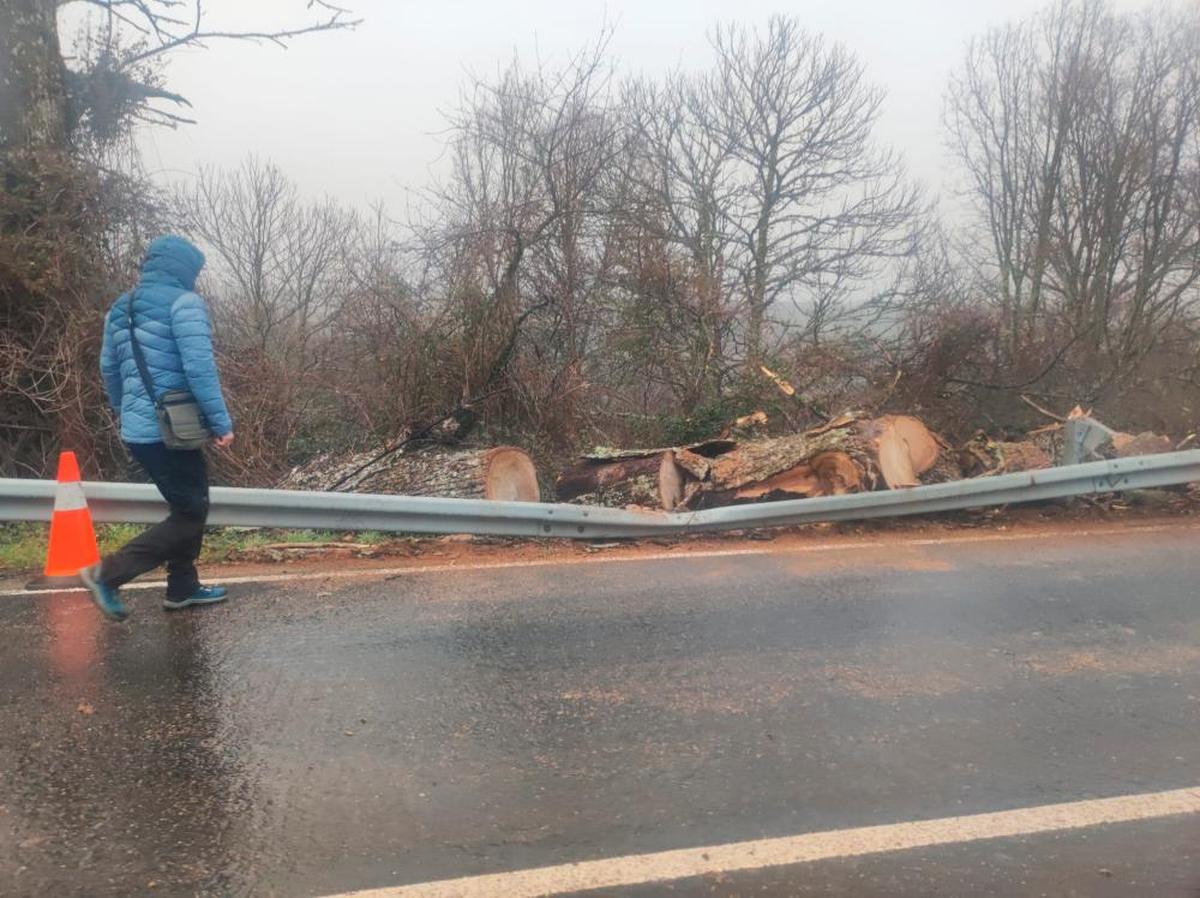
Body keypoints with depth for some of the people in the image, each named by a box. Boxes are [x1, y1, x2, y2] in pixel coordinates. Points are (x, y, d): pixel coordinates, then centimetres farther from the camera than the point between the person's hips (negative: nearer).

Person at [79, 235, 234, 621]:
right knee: (190, 515, 1)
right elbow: (199, 367, -18)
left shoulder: (121, 309, 15)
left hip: (138, 428, 9)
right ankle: (108, 573, -5)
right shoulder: (183, 302, -9)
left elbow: (108, 367, 21)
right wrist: (221, 422, -15)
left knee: (191, 504, 20)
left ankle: (183, 587, 24)